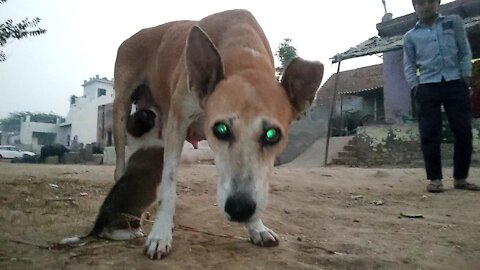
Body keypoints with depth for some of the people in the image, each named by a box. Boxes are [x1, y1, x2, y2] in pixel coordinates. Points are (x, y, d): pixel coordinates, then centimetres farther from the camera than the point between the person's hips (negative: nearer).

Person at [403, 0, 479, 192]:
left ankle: (460, 178, 10)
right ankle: (435, 179, 0)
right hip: (427, 87, 0)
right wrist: (414, 86, -1)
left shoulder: (454, 22, 15)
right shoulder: (410, 36, 13)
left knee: (463, 131, -2)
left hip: (455, 84, 1)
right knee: (429, 134, -7)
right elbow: (408, 65, 13)